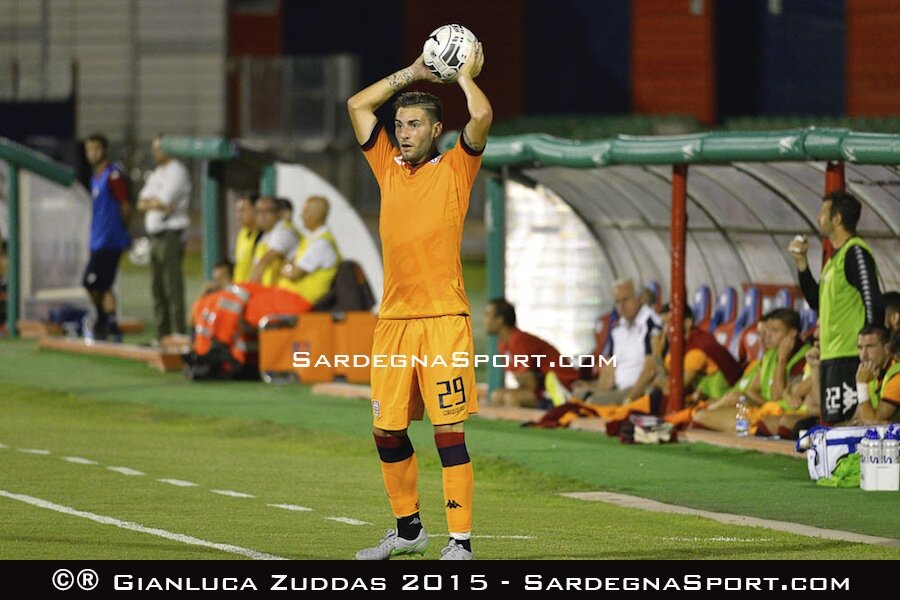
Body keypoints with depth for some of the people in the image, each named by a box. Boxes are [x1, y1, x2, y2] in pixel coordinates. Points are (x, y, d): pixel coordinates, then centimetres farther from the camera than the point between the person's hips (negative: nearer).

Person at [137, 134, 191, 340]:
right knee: (158, 287, 9)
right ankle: (162, 334, 12)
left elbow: (162, 201, -15)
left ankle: (179, 333, -16)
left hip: (171, 235, -9)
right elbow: (141, 203, 13)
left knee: (172, 286, -13)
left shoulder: (176, 172, -7)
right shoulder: (157, 174, 21)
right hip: (155, 236, 9)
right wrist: (157, 203, -6)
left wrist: (148, 202, 4)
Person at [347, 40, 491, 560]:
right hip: (393, 319, 6)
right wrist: (413, 74, 19)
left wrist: (466, 76, 5)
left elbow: (483, 116, -13)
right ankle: (408, 530, 24)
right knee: (387, 429, 9)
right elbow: (358, 105, 19)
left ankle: (461, 542, -10)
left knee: (449, 429, -9)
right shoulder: (389, 167, 16)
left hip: (444, 319, -6)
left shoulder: (455, 167, 2)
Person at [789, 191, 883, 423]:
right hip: (829, 356, 10)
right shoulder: (836, 257, 20)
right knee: (830, 424, 10)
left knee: (842, 424, -15)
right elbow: (816, 301, 26)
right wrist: (801, 262, 18)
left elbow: (872, 301, -17)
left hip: (848, 356, -10)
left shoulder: (855, 253, -11)